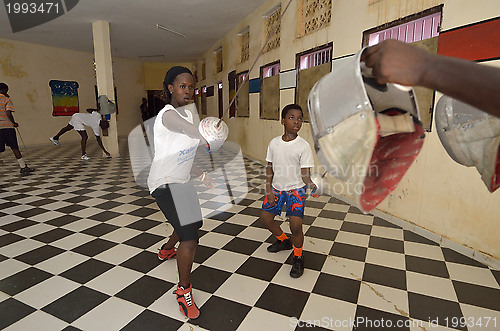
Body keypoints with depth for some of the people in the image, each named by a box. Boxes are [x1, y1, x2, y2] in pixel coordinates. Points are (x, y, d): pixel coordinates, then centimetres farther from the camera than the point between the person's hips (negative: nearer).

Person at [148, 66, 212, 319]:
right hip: (165, 184, -10)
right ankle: (184, 291, 4)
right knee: (190, 236, -19)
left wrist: (202, 176, 14)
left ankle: (167, 250, 58)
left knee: (192, 222, 27)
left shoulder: (188, 114, 10)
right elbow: (183, 126, -42)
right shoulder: (168, 114, -18)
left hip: (182, 181, 10)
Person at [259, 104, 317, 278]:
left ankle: (298, 257, 14)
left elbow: (305, 174, -14)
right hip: (276, 187, 5)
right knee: (265, 218, 8)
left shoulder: (303, 146, -13)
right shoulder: (274, 143, -3)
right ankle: (283, 240, 38)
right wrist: (269, 190, -1)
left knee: (295, 225, -16)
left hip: (296, 189, -4)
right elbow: (269, 168, 5)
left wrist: (312, 185, -35)